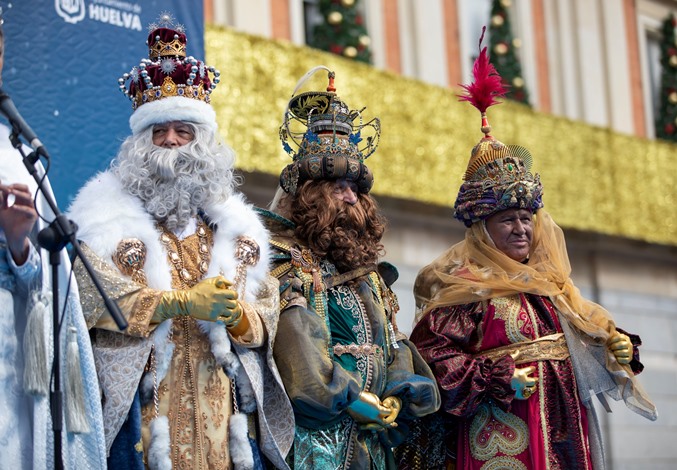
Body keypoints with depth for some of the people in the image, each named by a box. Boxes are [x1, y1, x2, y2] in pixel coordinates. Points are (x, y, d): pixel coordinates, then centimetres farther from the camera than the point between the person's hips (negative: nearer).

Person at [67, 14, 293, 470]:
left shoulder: (234, 227, 18)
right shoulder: (111, 215, 8)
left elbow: (266, 317, 12)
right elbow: (93, 295, -9)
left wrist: (238, 317, -11)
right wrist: (182, 302, -15)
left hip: (223, 410, 3)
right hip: (143, 409, -3)